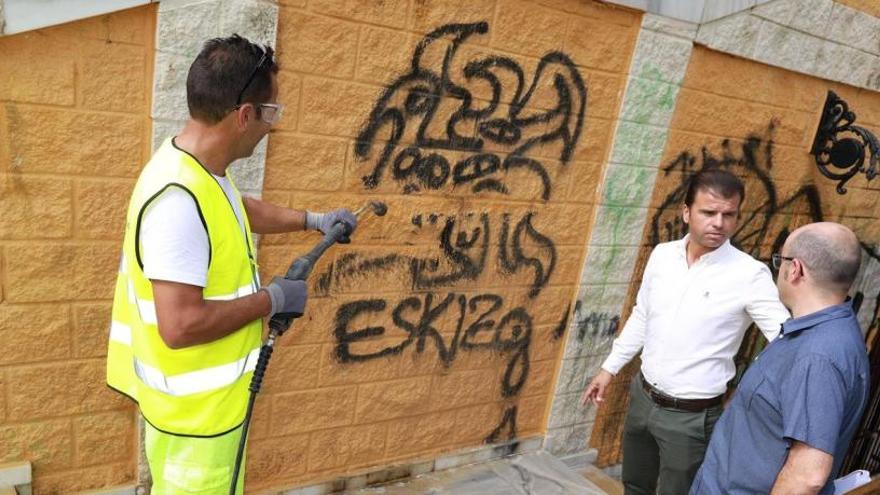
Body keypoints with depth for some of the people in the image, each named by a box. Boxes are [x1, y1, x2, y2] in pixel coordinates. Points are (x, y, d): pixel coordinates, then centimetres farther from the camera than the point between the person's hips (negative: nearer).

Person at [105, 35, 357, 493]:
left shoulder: (195, 165, -1)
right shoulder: (180, 199, -32)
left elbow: (240, 208, 21)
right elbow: (180, 326, -33)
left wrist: (313, 220, 24)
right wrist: (273, 299, -21)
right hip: (195, 406, -9)